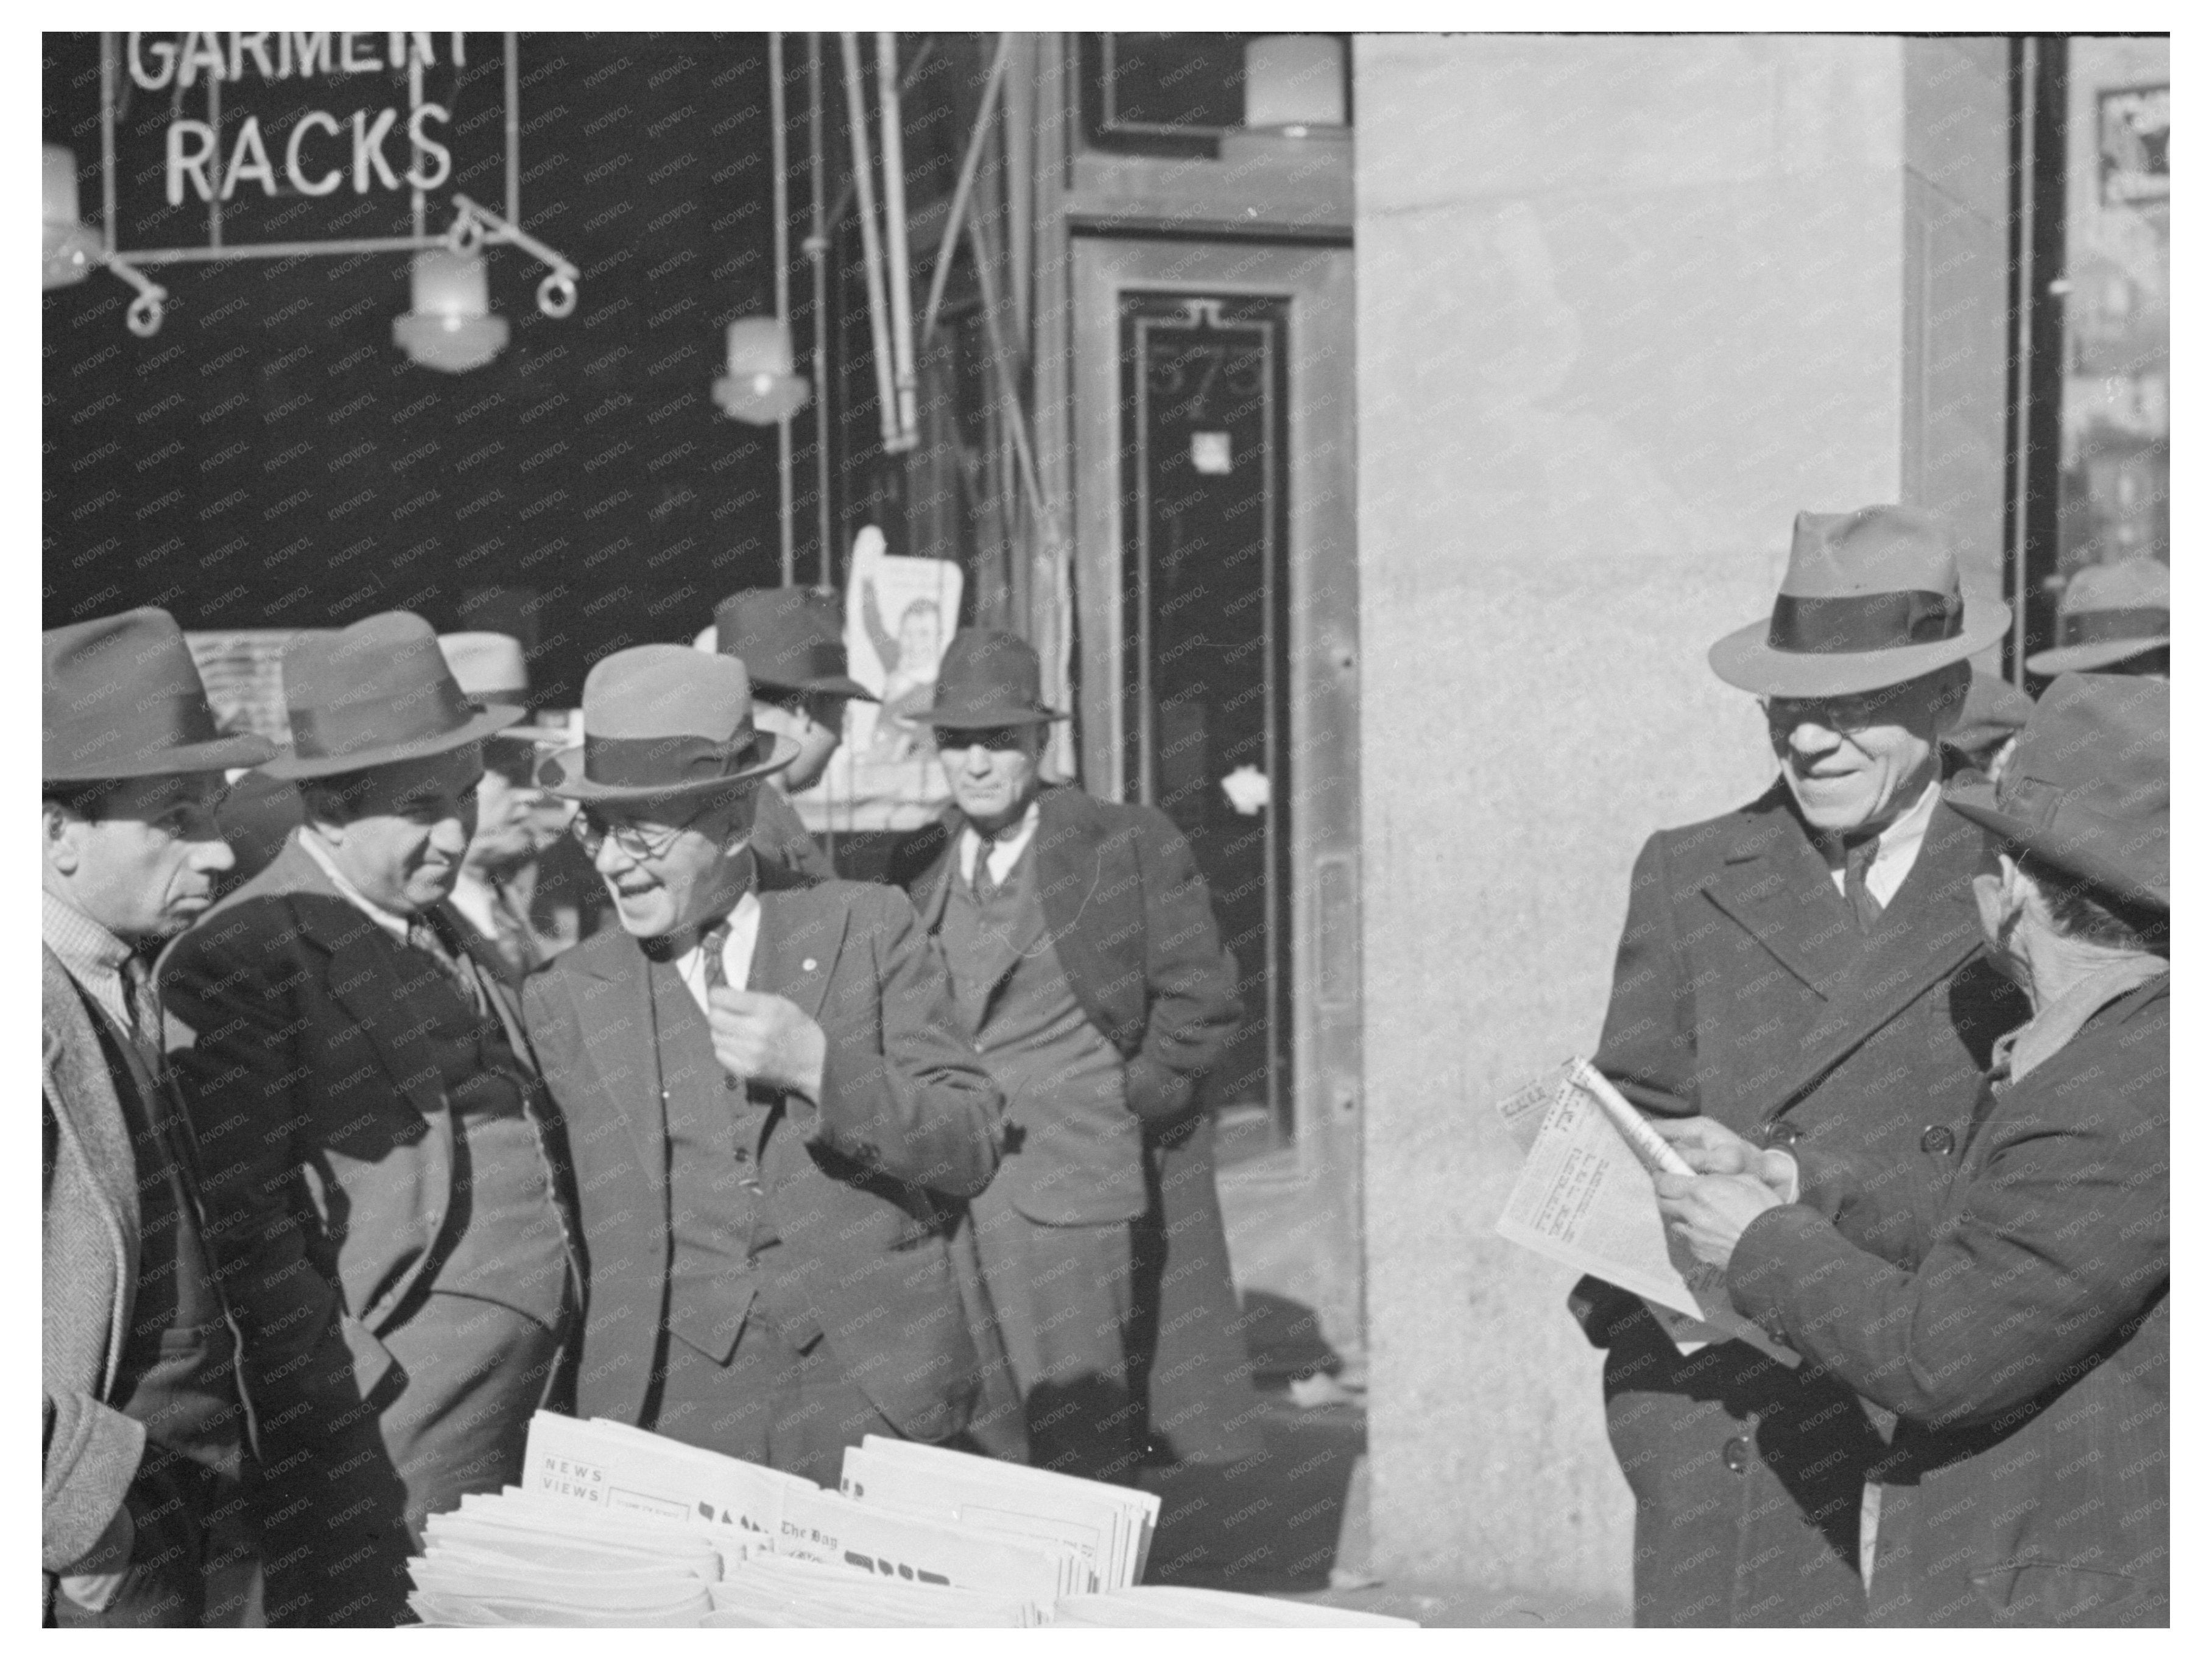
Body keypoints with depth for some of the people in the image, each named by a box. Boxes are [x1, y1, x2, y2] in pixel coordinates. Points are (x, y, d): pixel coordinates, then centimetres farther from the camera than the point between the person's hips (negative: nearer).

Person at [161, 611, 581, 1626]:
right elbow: (240, 1225, -16)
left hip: (532, 1428, 8)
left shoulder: (444, 934, 17)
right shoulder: (240, 961, -10)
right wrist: (362, 1399, -18)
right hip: (393, 1442, -8)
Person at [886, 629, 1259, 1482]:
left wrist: (1128, 1105, -5)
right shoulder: (917, 863, 14)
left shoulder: (1127, 846, -2)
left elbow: (1202, 997, -1)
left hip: (1076, 1195, -4)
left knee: (1079, 1435, -6)